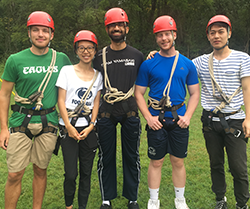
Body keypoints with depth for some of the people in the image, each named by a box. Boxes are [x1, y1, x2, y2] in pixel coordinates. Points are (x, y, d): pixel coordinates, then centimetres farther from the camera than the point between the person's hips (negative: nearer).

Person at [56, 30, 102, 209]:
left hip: (89, 128, 2)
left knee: (86, 172, 7)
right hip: (69, 127, -2)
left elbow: (96, 103, 6)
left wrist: (90, 127, -5)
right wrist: (69, 127, -8)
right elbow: (61, 100, -2)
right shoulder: (67, 71, 0)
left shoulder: (98, 75, 7)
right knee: (71, 174, -3)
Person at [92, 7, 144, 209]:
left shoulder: (137, 56, 6)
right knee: (106, 156, 7)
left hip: (130, 112, 0)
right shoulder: (100, 57, 7)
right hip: (106, 113, 0)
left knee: (131, 156, 7)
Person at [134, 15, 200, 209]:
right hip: (157, 120, -1)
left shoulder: (187, 64, 4)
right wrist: (149, 117, -10)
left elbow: (195, 93, 8)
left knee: (178, 162, 12)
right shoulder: (148, 64, -1)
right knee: (156, 162, 8)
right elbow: (139, 93, 1)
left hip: (179, 119, 2)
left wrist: (188, 116, -6)